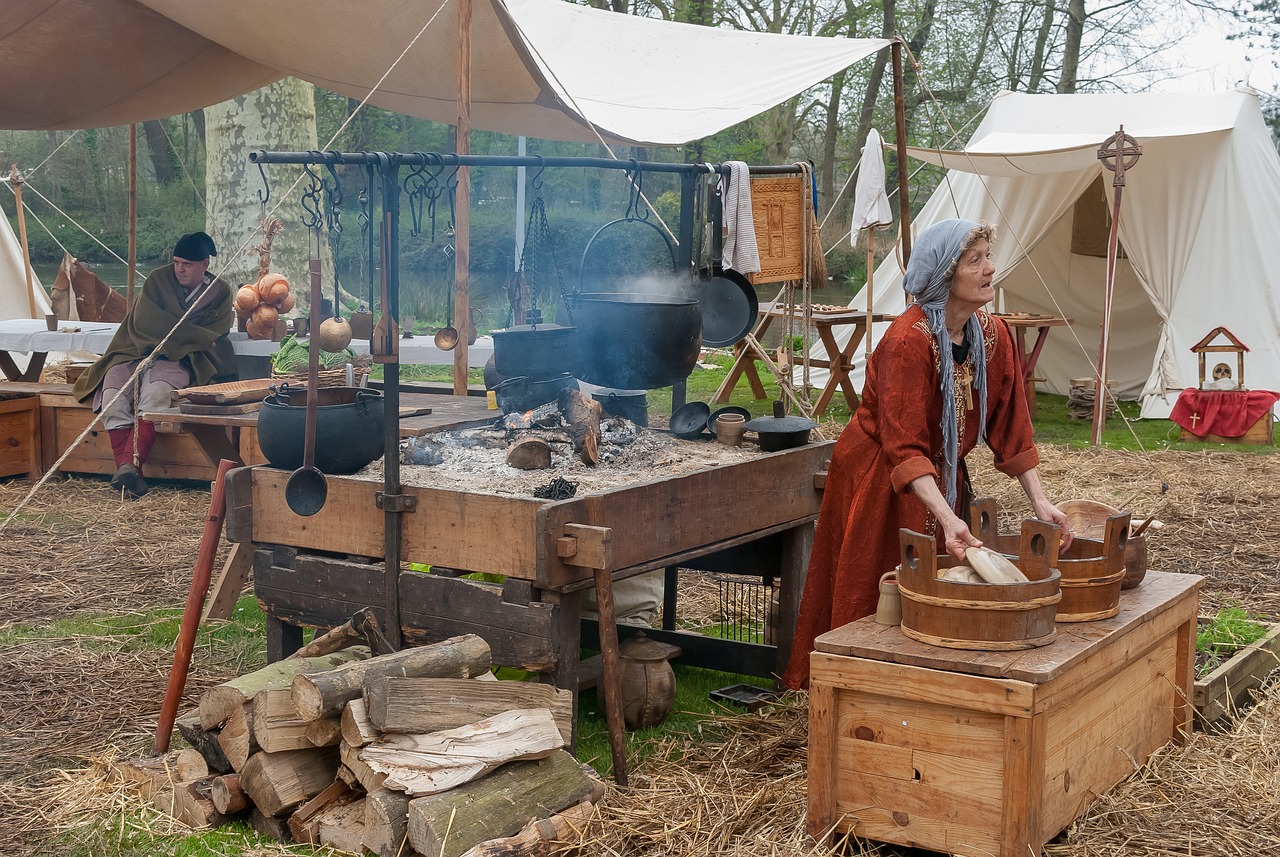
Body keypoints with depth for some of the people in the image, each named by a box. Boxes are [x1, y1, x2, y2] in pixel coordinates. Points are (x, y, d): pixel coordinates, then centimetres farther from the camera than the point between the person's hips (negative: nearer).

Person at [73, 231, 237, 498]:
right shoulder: (158, 280, 7)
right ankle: (125, 465, -38)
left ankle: (129, 466, -45)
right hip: (136, 352, 2)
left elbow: (215, 333, -3)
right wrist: (195, 335, -12)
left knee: (156, 393, -36)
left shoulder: (219, 293, 9)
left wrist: (172, 343, -15)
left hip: (176, 361, -2)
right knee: (113, 396, -29)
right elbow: (146, 321, -7)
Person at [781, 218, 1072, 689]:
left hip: (942, 477, 7)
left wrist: (1039, 500, -8)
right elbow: (903, 447, -32)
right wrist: (947, 517, -42)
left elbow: (1010, 425, 1)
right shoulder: (907, 341, -26)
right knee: (878, 601, 1)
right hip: (878, 480, -7)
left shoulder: (993, 334, -4)